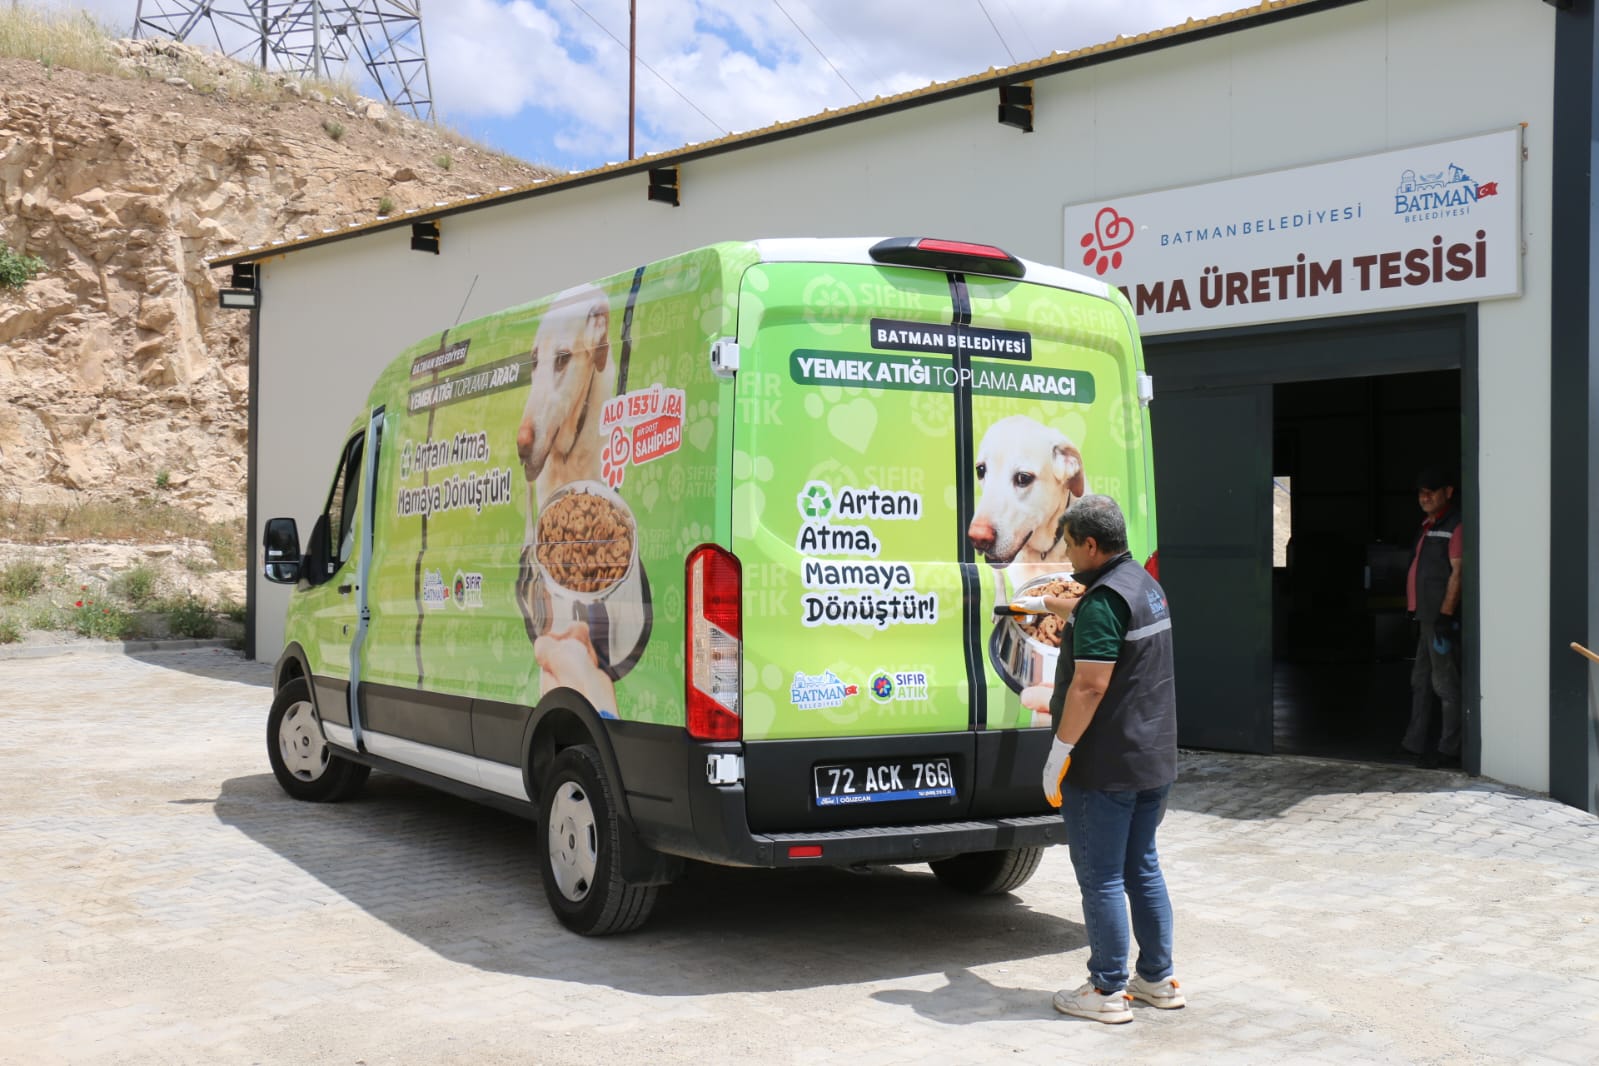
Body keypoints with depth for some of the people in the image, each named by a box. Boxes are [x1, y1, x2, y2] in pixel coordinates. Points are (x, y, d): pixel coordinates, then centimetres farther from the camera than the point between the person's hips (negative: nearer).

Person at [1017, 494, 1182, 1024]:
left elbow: (1090, 686, -26)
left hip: (1105, 766, -10)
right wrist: (1048, 603, 49)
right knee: (1142, 868, 18)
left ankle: (1108, 991, 7)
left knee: (1101, 878, 0)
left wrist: (1059, 751, -19)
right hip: (1153, 759, 10)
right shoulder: (1143, 584, 11)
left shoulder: (1104, 600, -20)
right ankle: (1158, 980, 25)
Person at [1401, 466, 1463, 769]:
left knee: (1445, 682, -6)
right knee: (1420, 681, 13)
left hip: (1442, 617, -10)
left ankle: (1450, 749, -2)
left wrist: (1445, 615, -21)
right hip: (1425, 616, 10)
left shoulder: (1455, 525, -9)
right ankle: (1418, 744, 19)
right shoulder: (1428, 526, 20)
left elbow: (1457, 573, -16)